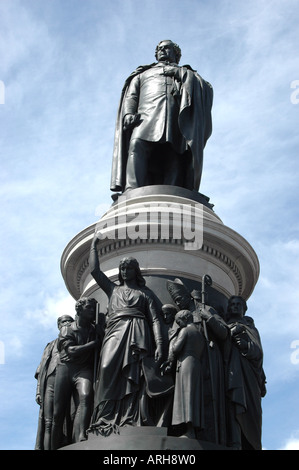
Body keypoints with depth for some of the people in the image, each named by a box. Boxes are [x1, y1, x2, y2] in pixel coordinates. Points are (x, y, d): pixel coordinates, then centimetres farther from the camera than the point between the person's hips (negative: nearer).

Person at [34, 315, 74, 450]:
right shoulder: (51, 345, 25)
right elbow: (41, 370, 18)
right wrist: (38, 391, 5)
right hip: (51, 380, 1)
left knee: (68, 421, -11)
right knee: (49, 422, -9)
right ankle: (47, 448, -13)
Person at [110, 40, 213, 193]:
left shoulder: (185, 72, 37)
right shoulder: (143, 73, 38)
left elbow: (207, 88, 18)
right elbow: (131, 96, 21)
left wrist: (185, 76, 3)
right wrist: (129, 113, -1)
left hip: (177, 117, 0)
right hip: (147, 115, 0)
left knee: (173, 157, -23)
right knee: (137, 146, -30)